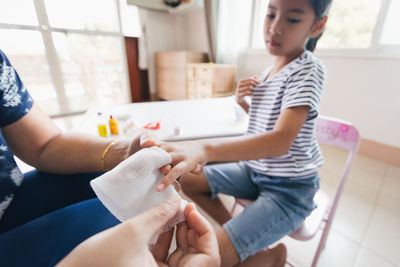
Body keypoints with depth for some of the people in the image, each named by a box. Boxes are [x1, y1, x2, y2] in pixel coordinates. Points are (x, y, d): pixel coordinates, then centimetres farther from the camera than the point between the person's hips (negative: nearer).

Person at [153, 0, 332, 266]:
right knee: (187, 179, 8)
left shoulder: (310, 69, -18)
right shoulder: (268, 71, 5)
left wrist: (204, 148, -49)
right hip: (255, 170, 8)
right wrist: (243, 101, -4)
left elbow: (281, 140, -34)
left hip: (290, 188, -7)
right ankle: (237, 233, 16)